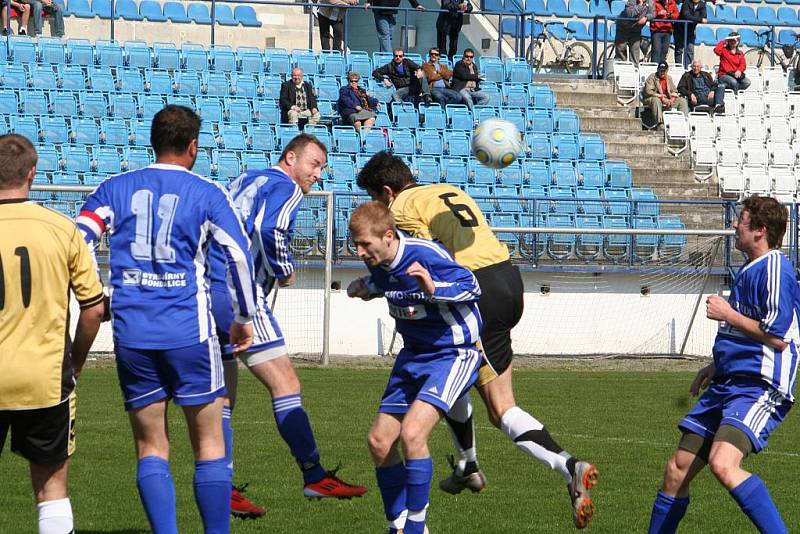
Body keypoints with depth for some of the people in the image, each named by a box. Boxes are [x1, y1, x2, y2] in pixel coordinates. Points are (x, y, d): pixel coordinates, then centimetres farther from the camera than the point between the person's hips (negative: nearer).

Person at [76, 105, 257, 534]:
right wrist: (244, 318, 9)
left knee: (150, 447, 7)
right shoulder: (207, 193, 2)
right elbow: (240, 255, -3)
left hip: (130, 333, 2)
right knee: (209, 444, 6)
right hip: (188, 330, -2)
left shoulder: (115, 188, 9)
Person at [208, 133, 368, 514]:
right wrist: (285, 272, -5)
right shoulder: (285, 187, -1)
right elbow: (270, 230, -20)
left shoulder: (245, 181, 25)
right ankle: (314, 476, -8)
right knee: (285, 383, -7)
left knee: (223, 395, 11)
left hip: (208, 292, 9)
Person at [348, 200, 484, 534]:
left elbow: (472, 288, -19)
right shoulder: (378, 262, -3)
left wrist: (433, 288, -36)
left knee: (411, 433, -25)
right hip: (413, 355, 8)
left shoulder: (426, 255, -25)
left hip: (452, 354, -8)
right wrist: (366, 288, 0)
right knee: (379, 441, 4)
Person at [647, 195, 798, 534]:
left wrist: (728, 314, -11)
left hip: (760, 388, -10)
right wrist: (716, 366, 26)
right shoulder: (749, 270, 19)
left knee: (723, 463, -31)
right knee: (677, 470, 10)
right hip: (728, 385, 10)